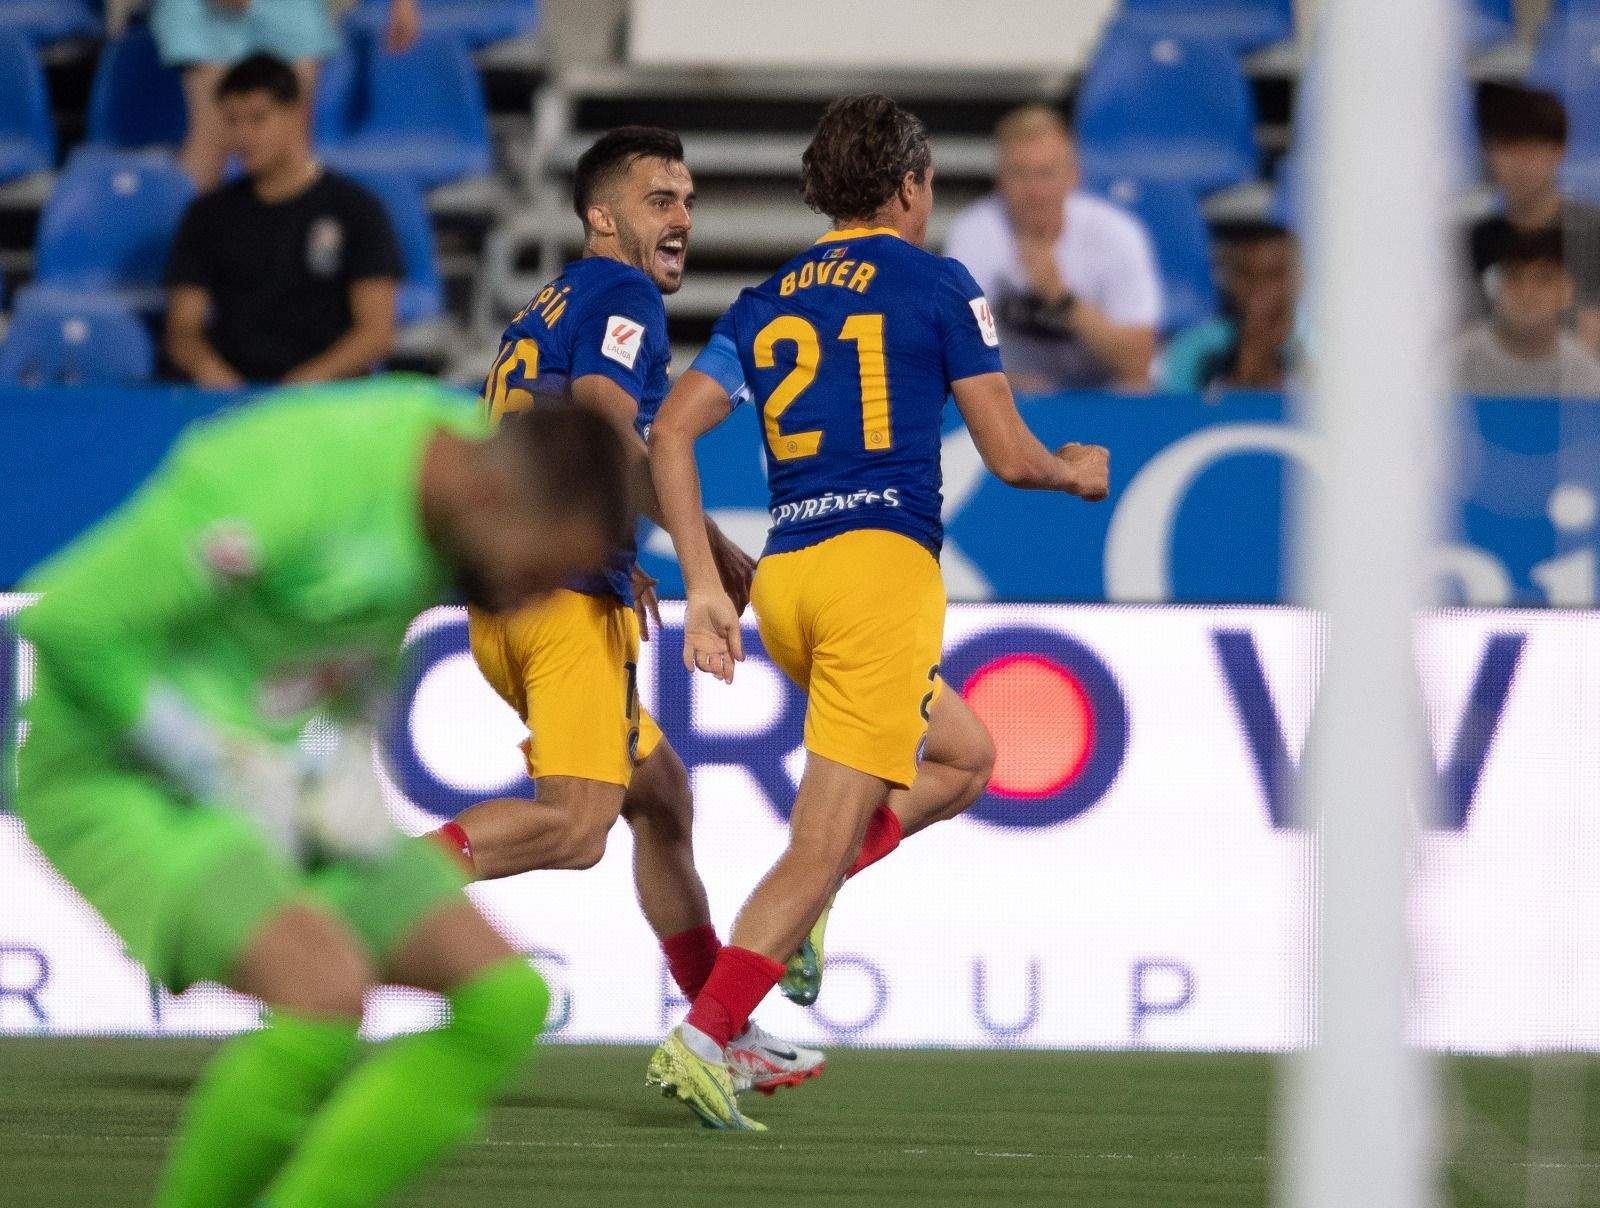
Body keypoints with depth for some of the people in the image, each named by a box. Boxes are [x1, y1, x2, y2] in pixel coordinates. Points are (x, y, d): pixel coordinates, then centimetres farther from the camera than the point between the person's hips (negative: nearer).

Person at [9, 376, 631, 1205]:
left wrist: (353, 763, 2)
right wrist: (229, 775, -18)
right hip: (122, 785, -8)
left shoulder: (482, 447, -3)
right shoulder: (285, 484, -29)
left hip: (276, 786, 8)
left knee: (507, 1002, -6)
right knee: (328, 988, -32)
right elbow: (70, 624, -23)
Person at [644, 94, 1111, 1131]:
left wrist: (705, 586, 6)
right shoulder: (939, 285, 4)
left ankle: (795, 906, 5)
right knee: (825, 841, -10)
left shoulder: (768, 300, 18)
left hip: (784, 578, 6)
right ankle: (702, 1039, -24)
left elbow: (671, 434, 7)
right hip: (882, 561, -6)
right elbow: (1010, 457, 3)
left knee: (964, 759, 26)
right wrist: (1079, 471, 25)